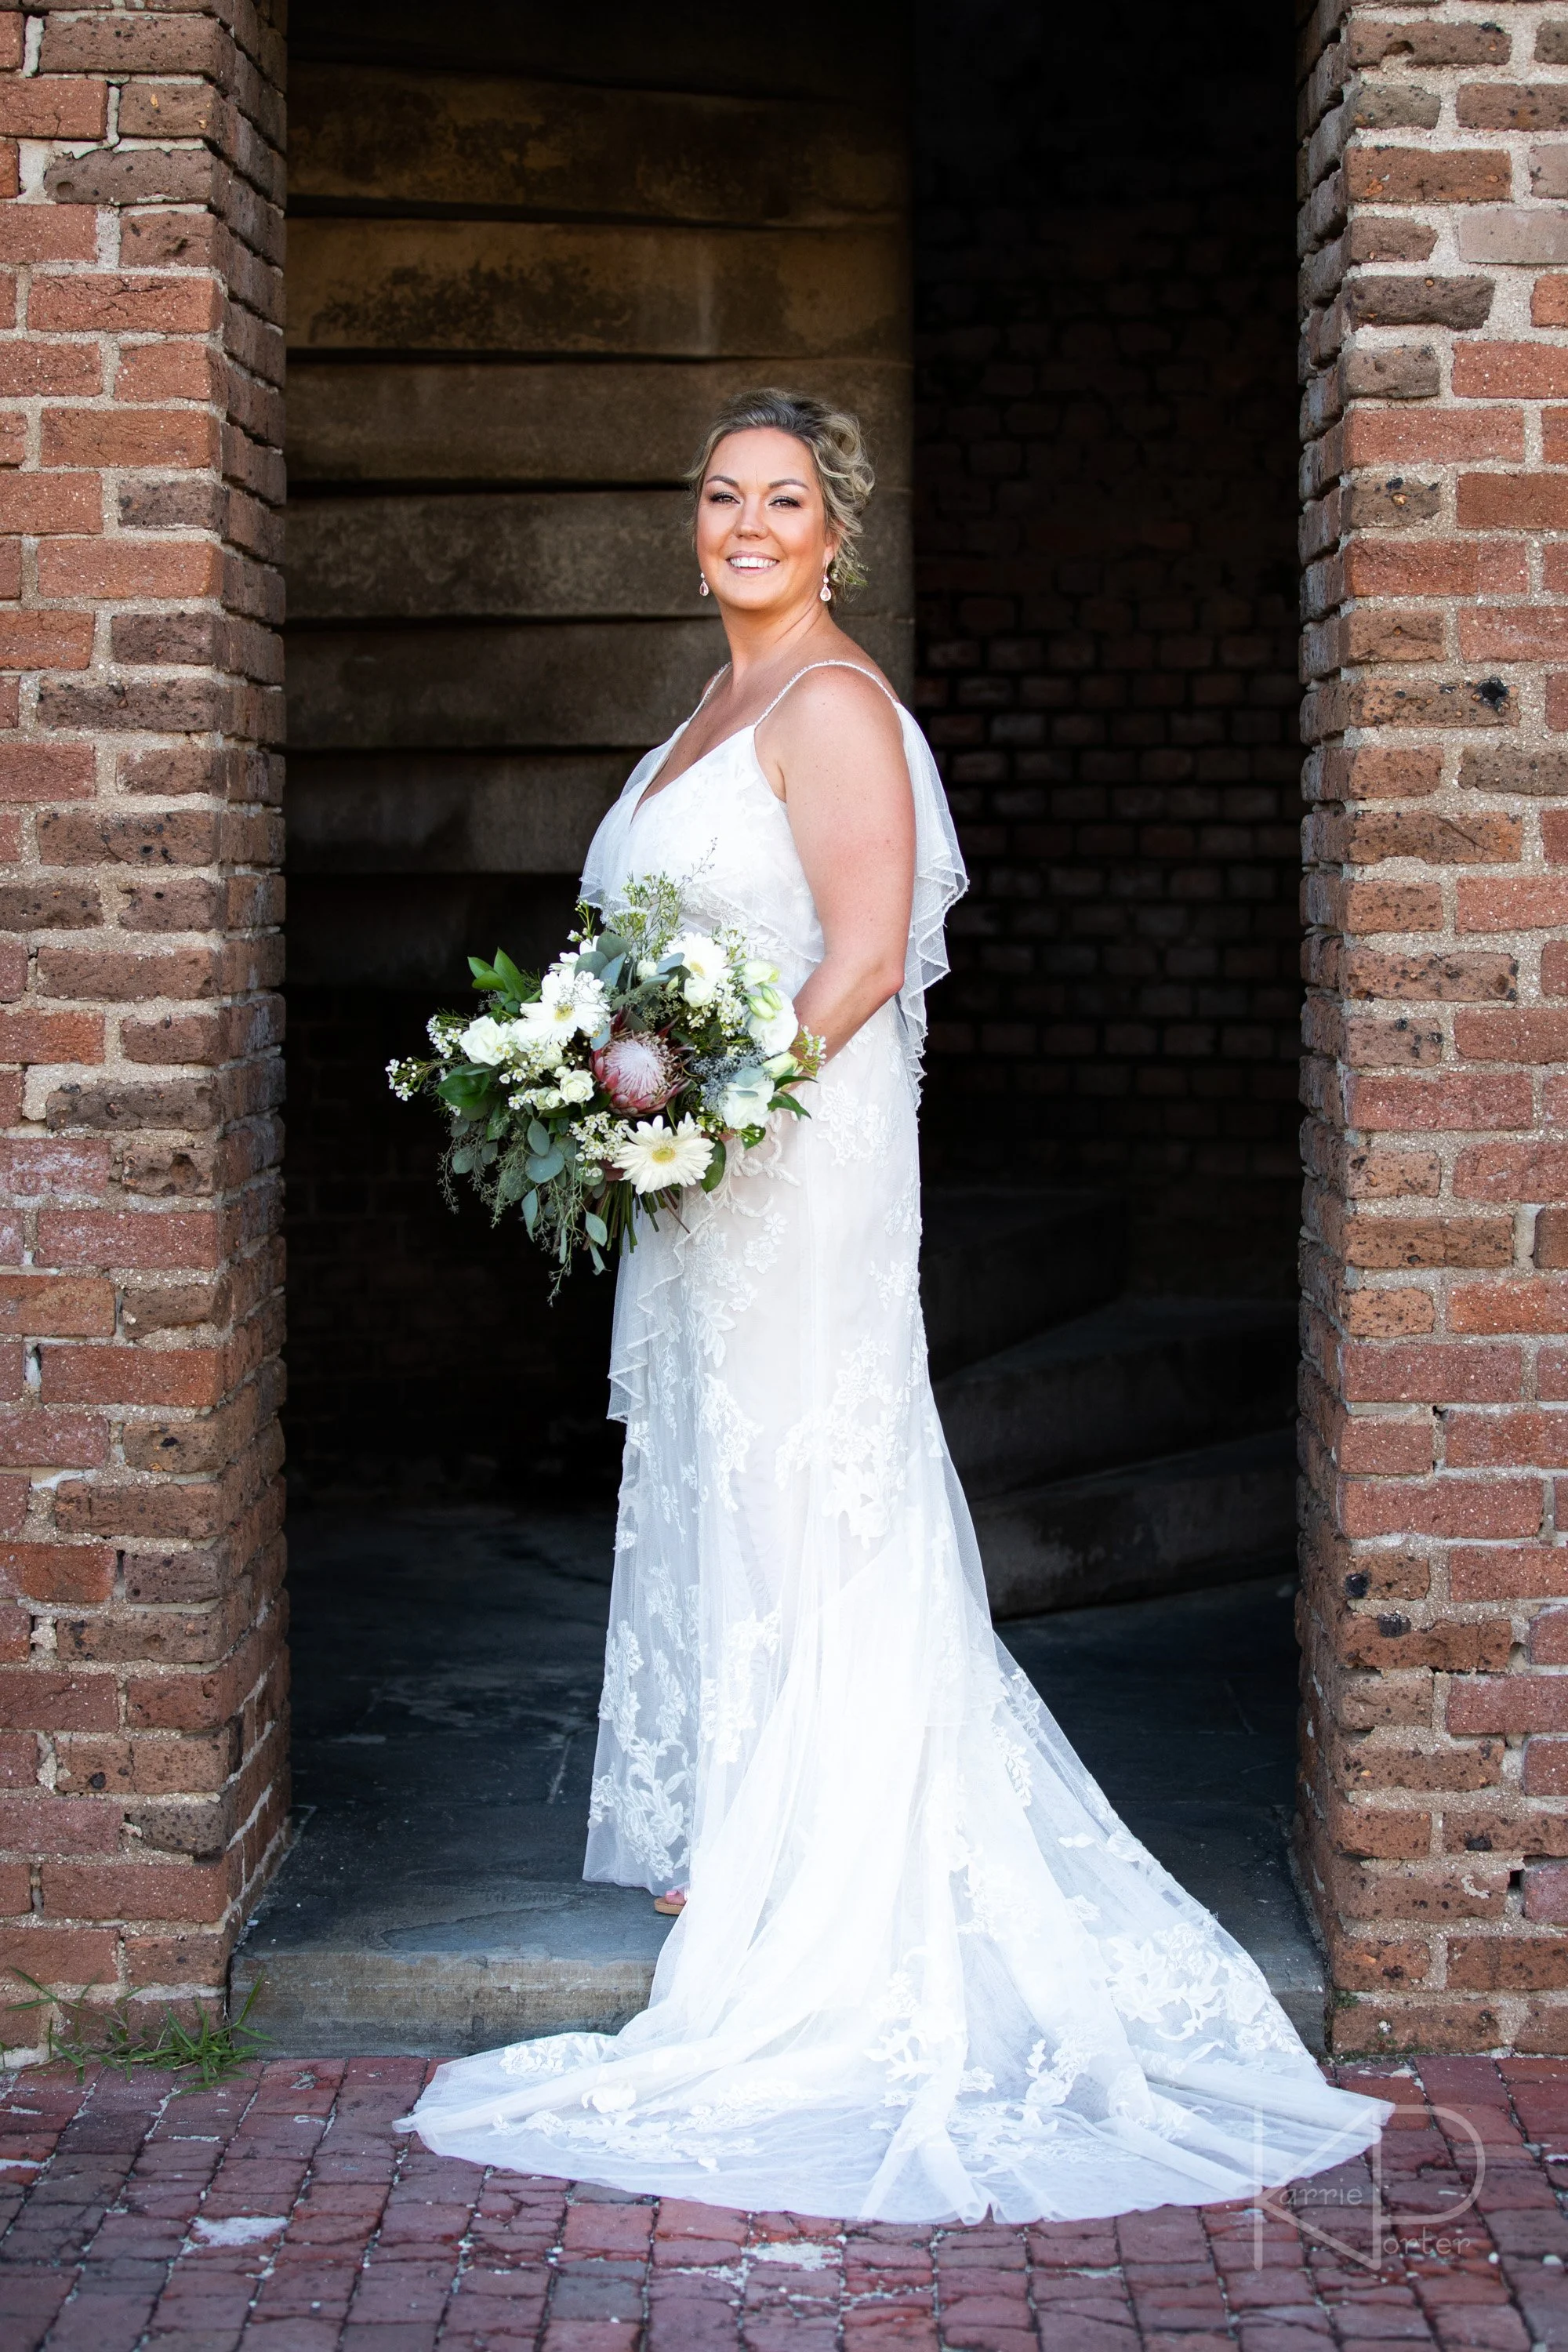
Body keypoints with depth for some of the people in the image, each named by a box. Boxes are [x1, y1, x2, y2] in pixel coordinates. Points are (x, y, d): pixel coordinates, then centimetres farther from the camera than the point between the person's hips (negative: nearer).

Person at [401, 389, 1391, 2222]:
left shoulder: (832, 704, -10)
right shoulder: (717, 714, 18)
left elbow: (866, 960, -18)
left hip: (804, 1167, -9)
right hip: (709, 1175, 9)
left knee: (792, 1503, -5)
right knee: (714, 1500, 12)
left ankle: (816, 1904, 2)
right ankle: (731, 1845, 22)